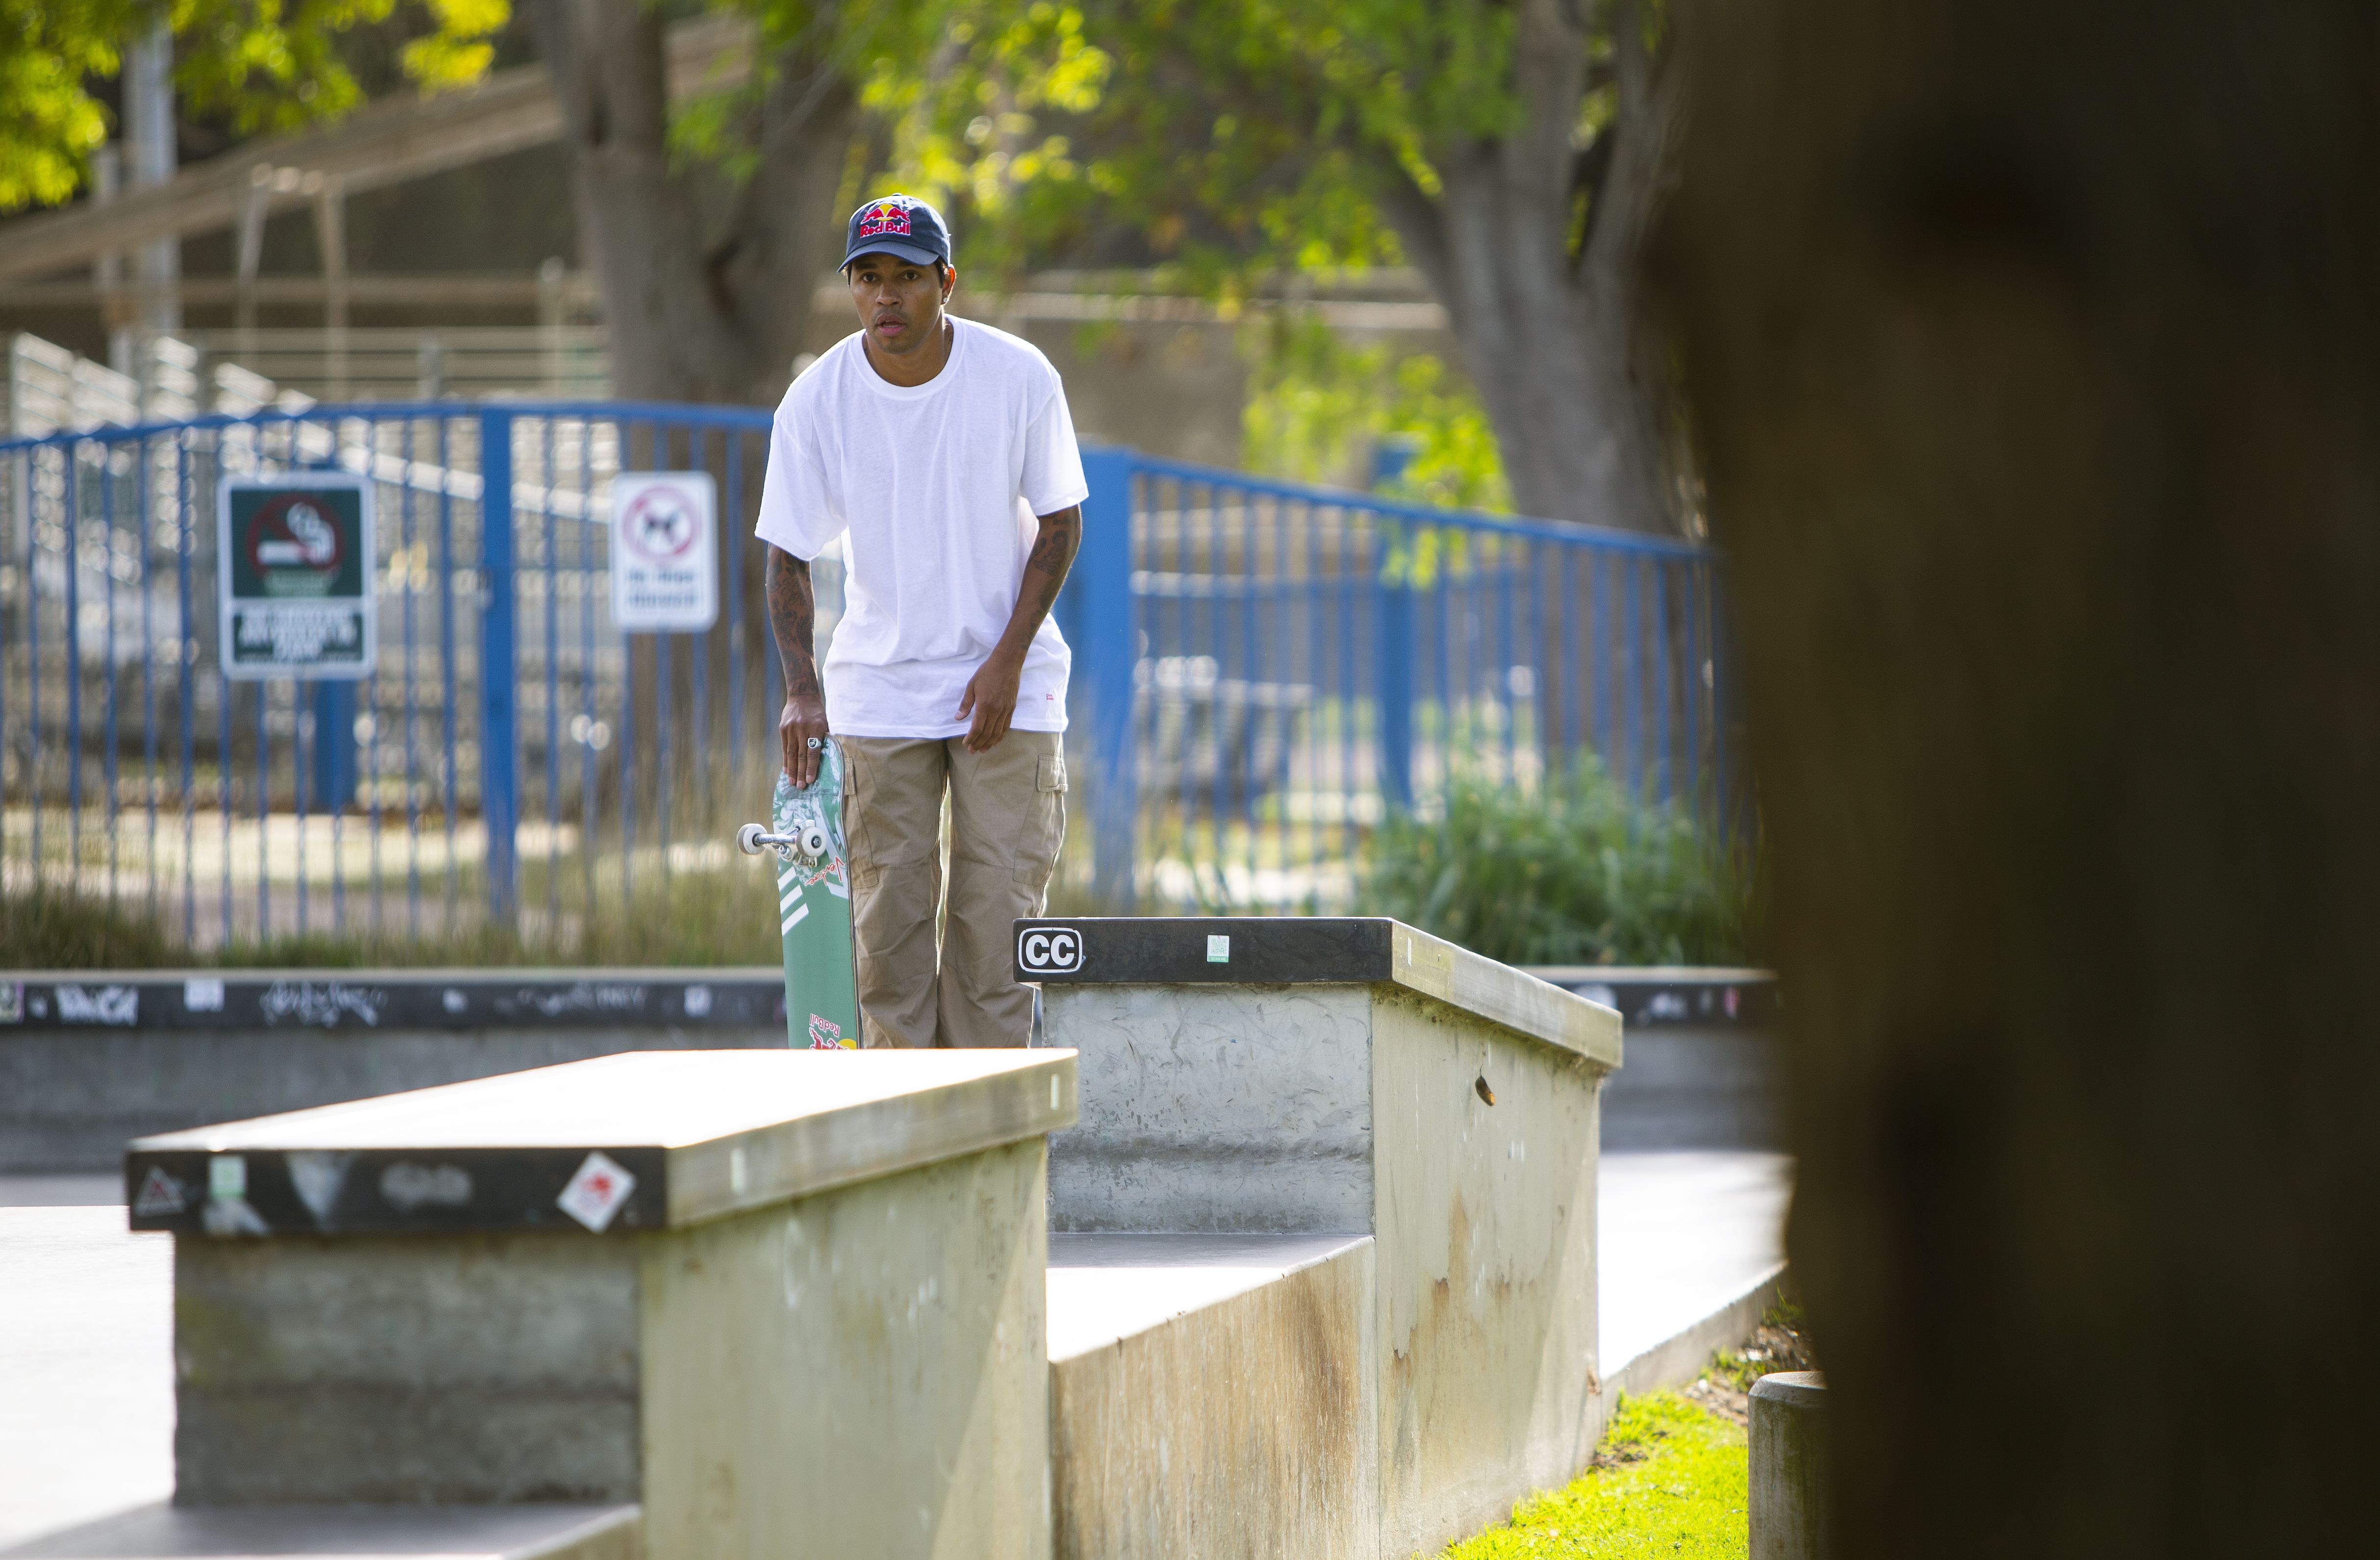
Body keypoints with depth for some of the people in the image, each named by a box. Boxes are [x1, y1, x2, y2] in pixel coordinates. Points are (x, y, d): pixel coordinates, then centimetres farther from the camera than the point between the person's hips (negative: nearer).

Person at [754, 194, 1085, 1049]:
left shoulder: (1020, 377, -10)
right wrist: (801, 688, -21)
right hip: (879, 690, 1)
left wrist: (1009, 659, -11)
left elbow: (1060, 522, -1)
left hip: (1009, 687, -1)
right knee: (889, 916, -2)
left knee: (997, 912, -5)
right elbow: (788, 554, -6)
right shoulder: (817, 401, -9)